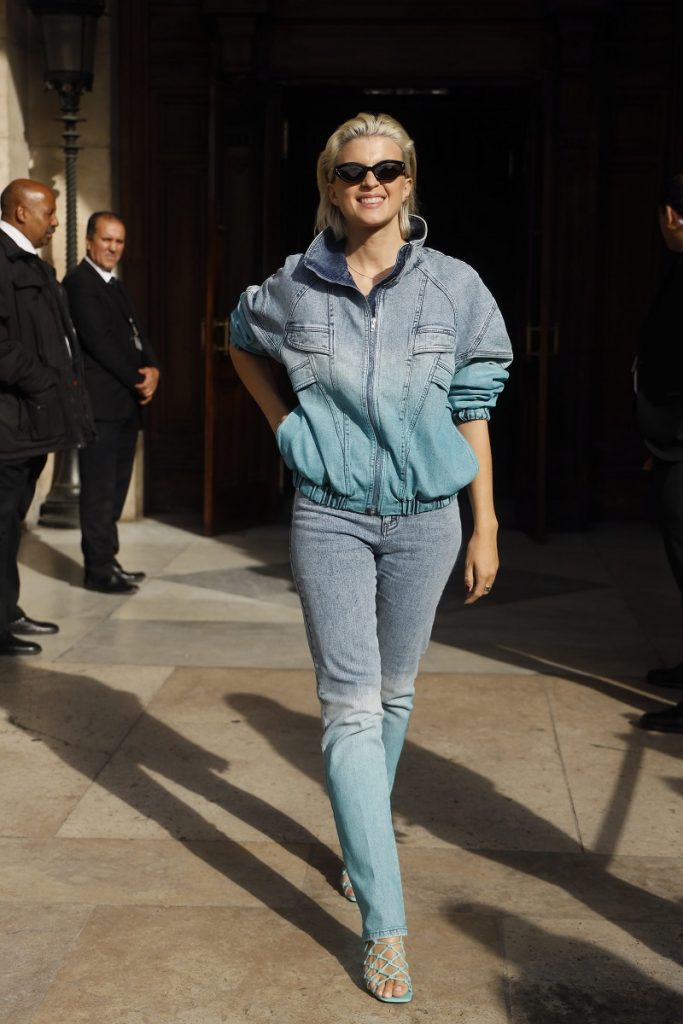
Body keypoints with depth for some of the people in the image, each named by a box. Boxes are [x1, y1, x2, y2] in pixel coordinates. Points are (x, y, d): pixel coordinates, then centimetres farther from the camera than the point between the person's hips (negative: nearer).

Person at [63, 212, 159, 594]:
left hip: (127, 402, 9)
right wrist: (138, 381, -10)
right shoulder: (79, 282, -7)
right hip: (100, 402, -9)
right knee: (100, 489, -5)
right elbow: (99, 341, -15)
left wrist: (153, 370, -4)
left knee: (116, 487, 9)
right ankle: (99, 568, -1)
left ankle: (106, 560, 15)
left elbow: (135, 334, 16)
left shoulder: (116, 286, 21)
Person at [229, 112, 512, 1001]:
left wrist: (486, 528, -1)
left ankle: (362, 842, 40)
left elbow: (472, 413, 0)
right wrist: (283, 422, 8)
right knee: (352, 707, -6)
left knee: (394, 694, 14)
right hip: (330, 517, -1)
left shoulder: (454, 288, -4)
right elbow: (242, 342, 20)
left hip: (425, 517, 1)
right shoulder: (295, 288, -2)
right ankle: (385, 927, -3)